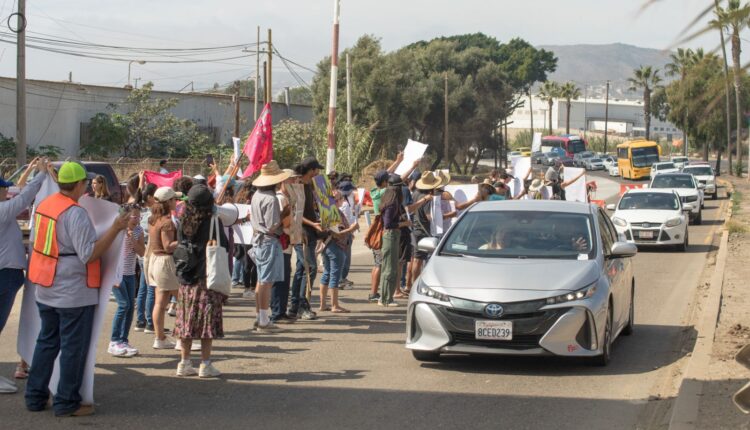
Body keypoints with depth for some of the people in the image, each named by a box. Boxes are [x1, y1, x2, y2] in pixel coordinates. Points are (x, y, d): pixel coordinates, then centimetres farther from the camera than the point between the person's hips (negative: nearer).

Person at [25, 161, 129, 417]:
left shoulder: (44, 205, 7)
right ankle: (66, 403, 6)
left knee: (46, 342, 17)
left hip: (45, 290, 8)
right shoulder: (75, 213, -19)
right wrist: (116, 229, -20)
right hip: (73, 292, -8)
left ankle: (35, 397, 21)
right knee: (73, 347, 1)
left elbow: (34, 240, 20)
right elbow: (90, 254, -22)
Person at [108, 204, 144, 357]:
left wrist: (133, 240, -15)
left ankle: (124, 340, 13)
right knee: (123, 305, -13)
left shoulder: (138, 231, 5)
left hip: (130, 274, 6)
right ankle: (114, 342, -5)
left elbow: (142, 253, 1)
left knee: (131, 306, 3)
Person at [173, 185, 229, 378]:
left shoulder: (185, 222, 4)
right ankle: (205, 364, 2)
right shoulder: (212, 221, -11)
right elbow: (224, 247, -10)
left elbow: (180, 247, 13)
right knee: (208, 321, 0)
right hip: (208, 278, -5)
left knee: (187, 321, 10)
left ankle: (184, 363, 14)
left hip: (186, 280, 5)